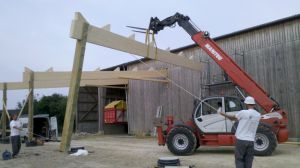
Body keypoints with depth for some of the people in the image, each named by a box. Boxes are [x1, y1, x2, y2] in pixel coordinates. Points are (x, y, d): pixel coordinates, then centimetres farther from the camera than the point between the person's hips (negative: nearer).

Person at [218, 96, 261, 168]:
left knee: (239, 160, 4)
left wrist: (223, 114, 20)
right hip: (251, 141, 4)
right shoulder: (258, 115, 3)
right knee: (248, 161, 10)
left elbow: (232, 118, 3)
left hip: (241, 140, -4)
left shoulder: (243, 112, -12)